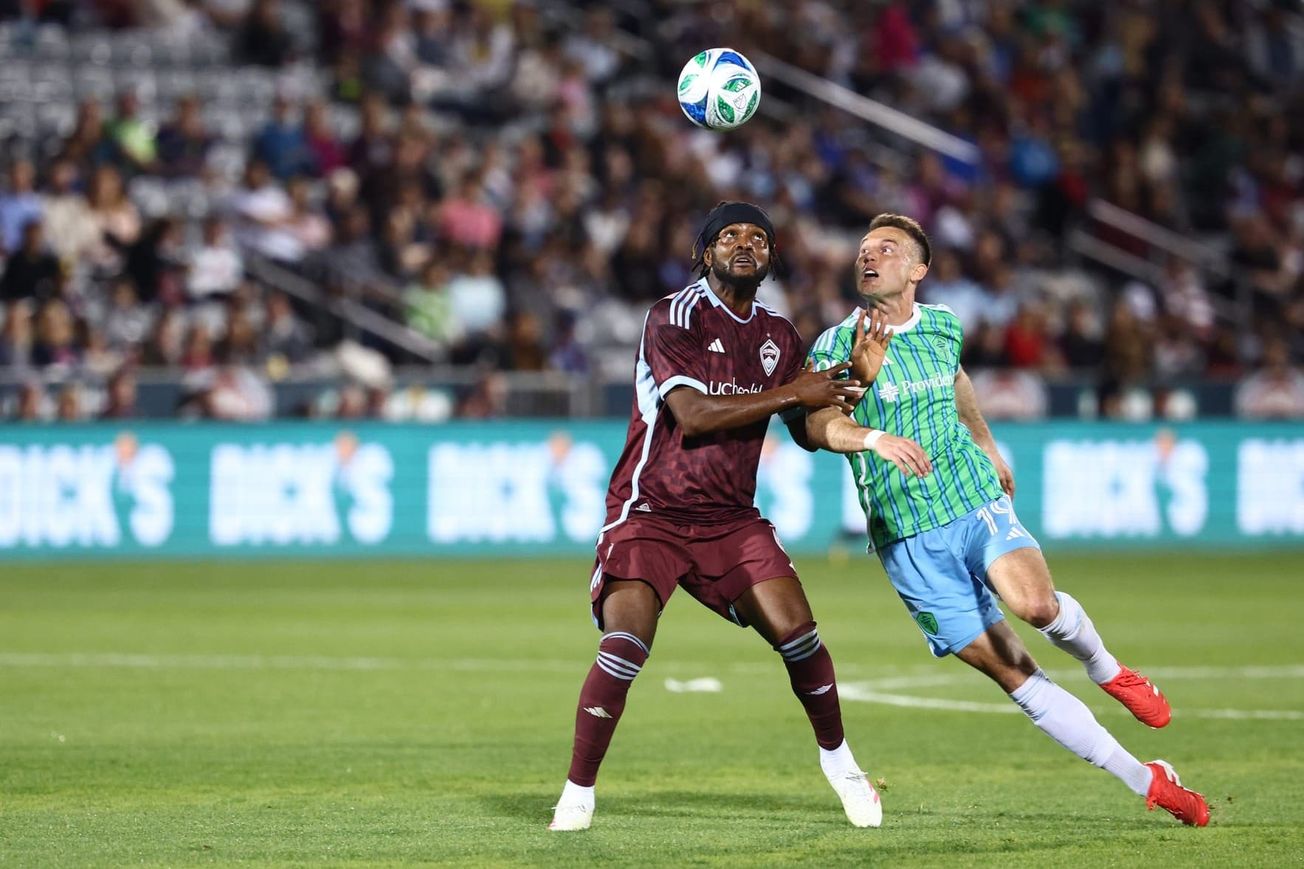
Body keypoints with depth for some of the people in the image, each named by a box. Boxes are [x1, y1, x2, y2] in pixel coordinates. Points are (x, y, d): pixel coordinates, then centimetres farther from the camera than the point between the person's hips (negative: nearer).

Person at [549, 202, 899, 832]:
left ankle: (837, 759, 13)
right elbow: (693, 415, -20)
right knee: (626, 638, -24)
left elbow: (808, 431, 16)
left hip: (730, 519, 5)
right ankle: (578, 792, -13)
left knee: (794, 628, -12)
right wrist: (790, 392, -16)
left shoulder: (778, 335, 11)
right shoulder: (674, 318, -9)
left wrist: (848, 388, -3)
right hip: (650, 513, -5)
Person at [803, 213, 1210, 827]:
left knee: (1033, 600, -30)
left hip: (977, 502, 2)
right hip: (908, 538, -2)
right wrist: (875, 437, -41)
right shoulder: (839, 345, -6)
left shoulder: (942, 327, 7)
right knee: (1011, 673, -6)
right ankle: (1147, 782, 0)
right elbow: (816, 427, -22)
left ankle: (1105, 669, 4)